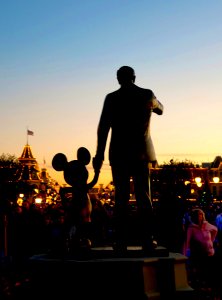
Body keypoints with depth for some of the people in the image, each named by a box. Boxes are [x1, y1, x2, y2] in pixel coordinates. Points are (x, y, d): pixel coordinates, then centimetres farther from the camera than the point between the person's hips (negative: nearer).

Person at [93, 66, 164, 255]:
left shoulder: (112, 98, 1)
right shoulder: (147, 94, 4)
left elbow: (103, 128, -3)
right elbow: (160, 110, 24)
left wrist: (99, 155, 0)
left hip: (119, 154, -1)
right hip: (142, 153, 1)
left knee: (121, 198, 1)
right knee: (144, 198, 3)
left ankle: (121, 243, -1)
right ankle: (147, 241, 0)